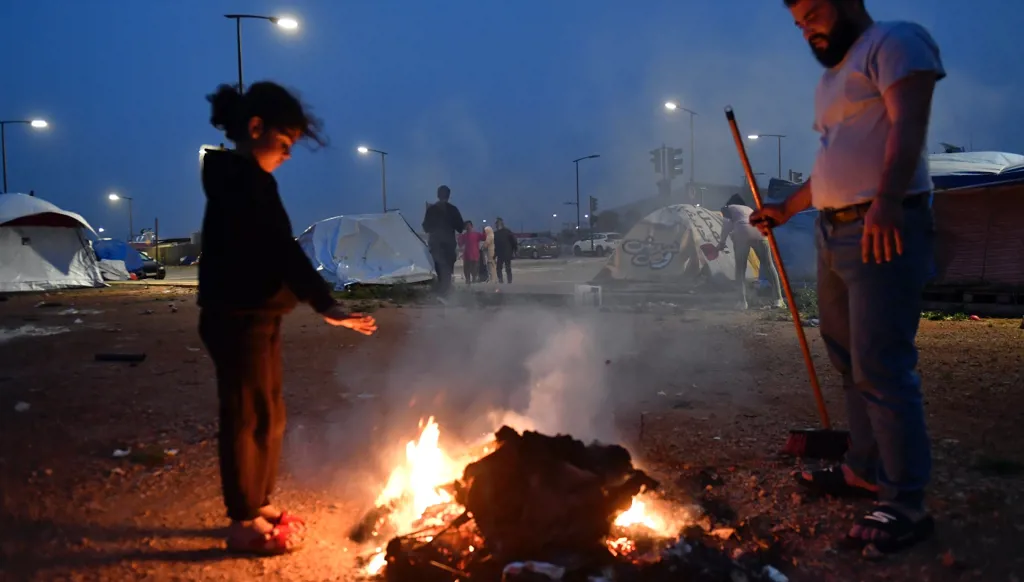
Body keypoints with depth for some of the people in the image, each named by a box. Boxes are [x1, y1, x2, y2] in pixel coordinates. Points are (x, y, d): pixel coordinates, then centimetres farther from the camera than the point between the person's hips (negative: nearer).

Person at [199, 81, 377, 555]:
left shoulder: (237, 177, 15)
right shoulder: (245, 179, -17)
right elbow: (283, 249, -26)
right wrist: (326, 305, -29)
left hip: (252, 316, 10)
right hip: (238, 319, -10)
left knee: (268, 415, 16)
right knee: (247, 417, -1)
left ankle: (258, 506, 29)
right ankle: (242, 523, 11)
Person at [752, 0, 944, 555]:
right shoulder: (832, 77, 24)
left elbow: (908, 125, -18)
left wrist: (886, 201, -30)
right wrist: (787, 208, 29)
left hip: (884, 230, -9)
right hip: (833, 233, 10)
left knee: (881, 368, -12)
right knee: (849, 360, 13)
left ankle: (906, 503, -5)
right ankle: (864, 469, 24)